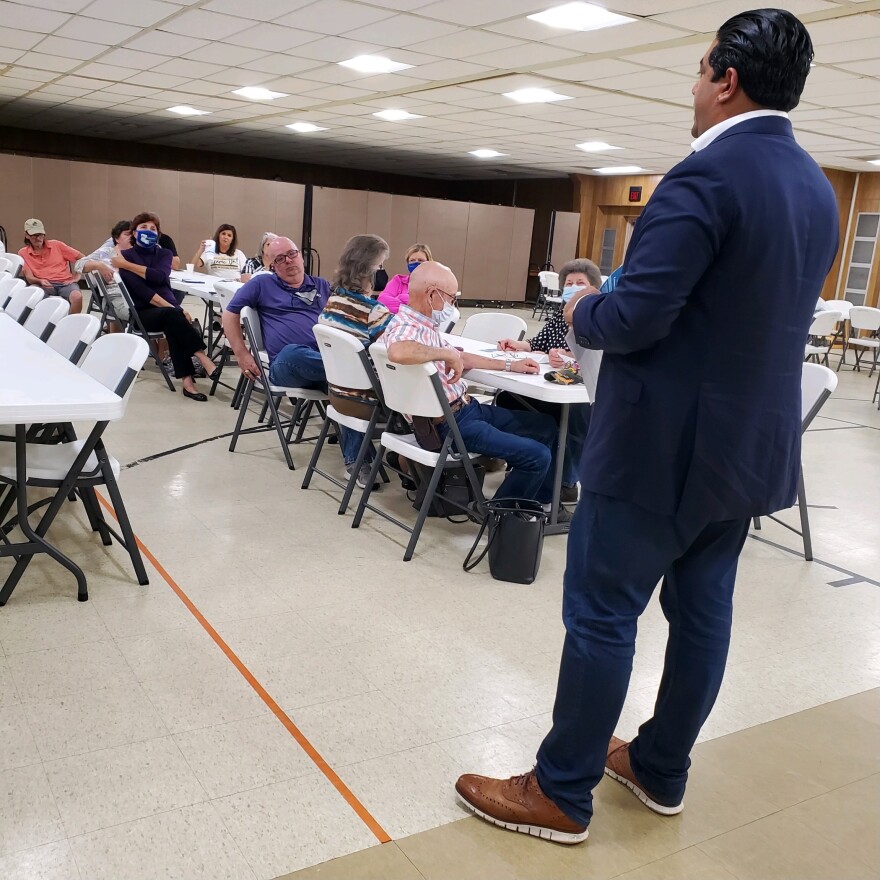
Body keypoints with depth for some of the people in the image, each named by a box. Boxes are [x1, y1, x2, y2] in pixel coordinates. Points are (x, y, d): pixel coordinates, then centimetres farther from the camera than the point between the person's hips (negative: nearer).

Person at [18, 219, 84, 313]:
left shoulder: (56, 245, 14)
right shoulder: (23, 253, 14)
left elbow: (82, 258, 16)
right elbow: (29, 277, 5)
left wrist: (77, 277, 5)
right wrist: (40, 281, -17)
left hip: (65, 282, 1)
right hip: (45, 285, 0)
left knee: (77, 297, -35)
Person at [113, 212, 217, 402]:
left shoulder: (164, 253, 15)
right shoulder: (126, 256, 3)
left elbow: (159, 276, -9)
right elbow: (140, 289, -12)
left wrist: (128, 265, -10)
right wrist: (171, 308, -23)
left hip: (168, 310, 3)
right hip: (142, 313, -3)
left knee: (173, 325, -34)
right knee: (172, 315, -35)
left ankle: (187, 381, -42)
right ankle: (203, 359, -40)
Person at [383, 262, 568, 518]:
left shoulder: (423, 324, 11)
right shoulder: (406, 327, -20)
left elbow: (459, 358, 24)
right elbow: (398, 352, -45)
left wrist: (510, 365, 24)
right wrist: (446, 353, -29)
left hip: (467, 408, 11)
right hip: (451, 425, -11)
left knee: (545, 426, 18)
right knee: (537, 456, -15)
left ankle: (542, 502, 29)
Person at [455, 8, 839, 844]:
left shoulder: (705, 177, -18)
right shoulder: (819, 190, 11)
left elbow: (632, 319, -24)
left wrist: (581, 311, -1)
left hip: (662, 444, -9)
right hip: (749, 442, 9)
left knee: (601, 617, 2)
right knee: (702, 612, 17)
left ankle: (561, 793, 16)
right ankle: (661, 770, 34)